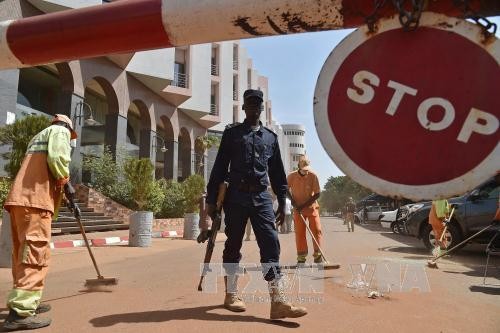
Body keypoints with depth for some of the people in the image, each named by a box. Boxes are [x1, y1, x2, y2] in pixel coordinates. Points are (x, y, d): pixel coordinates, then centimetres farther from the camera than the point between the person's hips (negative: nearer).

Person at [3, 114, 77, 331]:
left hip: (20, 198, 10)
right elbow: (57, 157, -12)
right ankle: (20, 313, -17)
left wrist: (59, 187, 30)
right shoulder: (60, 131, 7)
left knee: (24, 253, 13)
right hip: (35, 199, -9)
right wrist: (66, 182, 0)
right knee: (35, 254, -13)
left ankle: (24, 302, 22)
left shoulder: (38, 137, 34)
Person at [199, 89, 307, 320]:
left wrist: (282, 203, 10)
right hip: (236, 196, -1)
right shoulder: (232, 133, 8)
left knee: (271, 244, -10)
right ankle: (231, 295, 22)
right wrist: (211, 200, -2)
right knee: (233, 245, 7)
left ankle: (278, 302, -11)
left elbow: (278, 173, 15)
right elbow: (219, 167, 3)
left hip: (262, 197, 2)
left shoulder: (270, 137, 16)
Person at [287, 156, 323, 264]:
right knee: (299, 233, 1)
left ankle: (318, 255, 7)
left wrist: (305, 205, -16)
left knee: (317, 230, -3)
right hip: (297, 209, 1)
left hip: (312, 207, 0)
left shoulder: (313, 176, -13)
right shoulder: (291, 176, -9)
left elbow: (317, 194, -10)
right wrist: (292, 200, -6)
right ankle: (301, 258, 10)